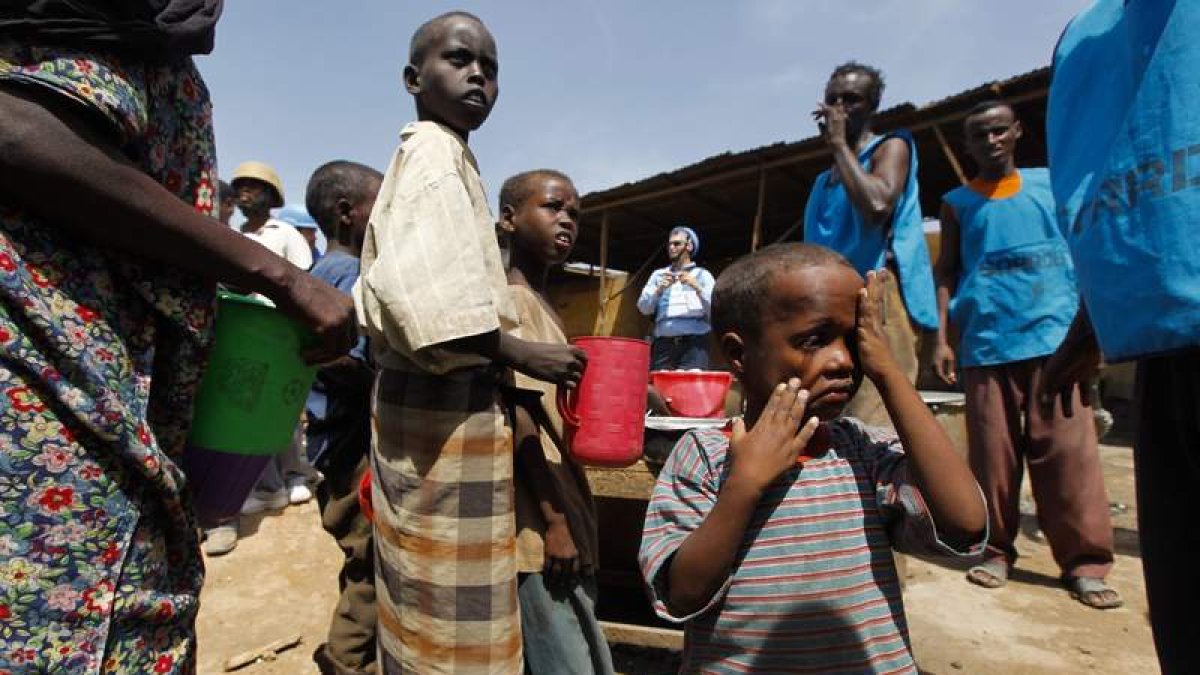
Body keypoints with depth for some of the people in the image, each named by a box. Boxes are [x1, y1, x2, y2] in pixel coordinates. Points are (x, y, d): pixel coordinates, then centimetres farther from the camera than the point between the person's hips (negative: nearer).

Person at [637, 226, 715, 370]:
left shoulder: (702, 275, 12)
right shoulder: (658, 274, 19)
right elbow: (643, 307, 10)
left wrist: (696, 287, -13)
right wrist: (660, 289, -5)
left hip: (694, 343, -2)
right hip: (663, 343, 3)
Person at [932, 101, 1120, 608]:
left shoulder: (1052, 183, 13)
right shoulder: (957, 203, 11)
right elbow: (946, 273, 9)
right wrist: (941, 338, -1)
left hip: (1055, 336, 0)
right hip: (985, 343, 0)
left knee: (1068, 449, -2)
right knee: (993, 452, 4)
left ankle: (1084, 561, 6)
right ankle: (996, 550, 14)